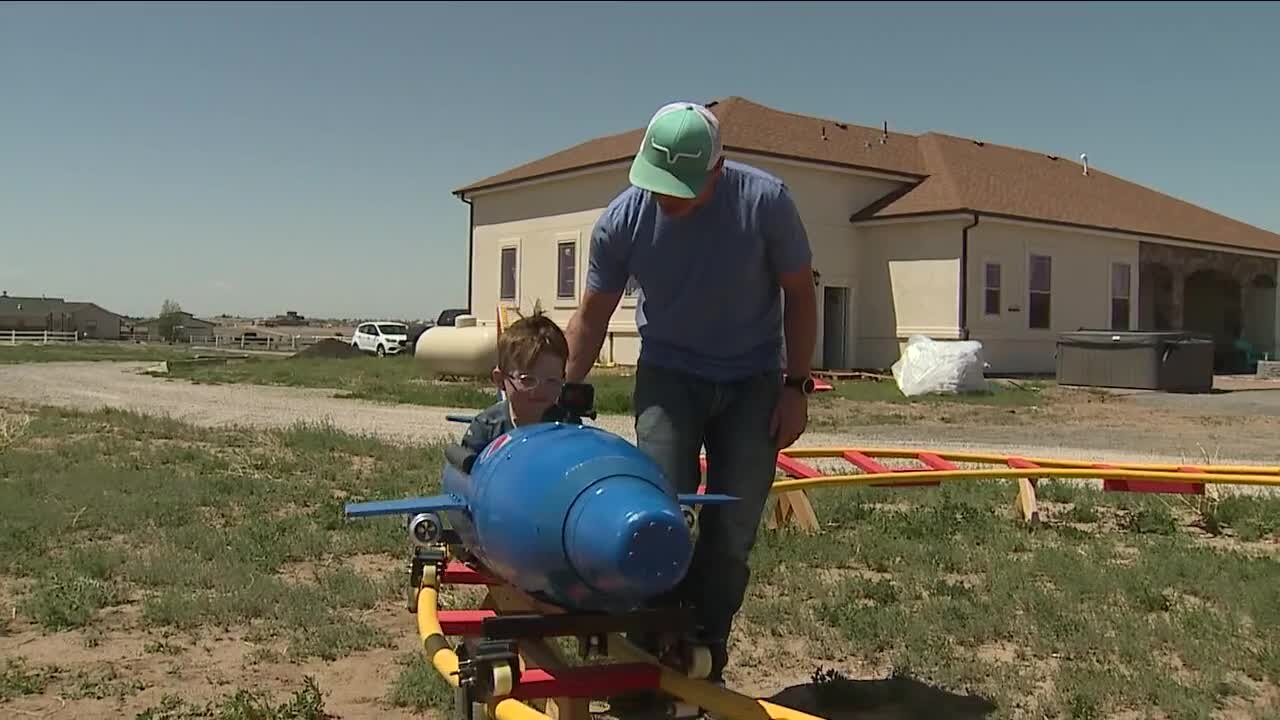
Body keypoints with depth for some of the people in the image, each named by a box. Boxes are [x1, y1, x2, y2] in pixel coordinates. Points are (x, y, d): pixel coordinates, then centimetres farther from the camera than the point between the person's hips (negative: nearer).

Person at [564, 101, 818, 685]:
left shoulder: (764, 201, -20)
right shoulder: (623, 218, -15)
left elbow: (798, 293, -7)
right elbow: (591, 317, -4)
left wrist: (796, 386, -8)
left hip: (752, 381, 0)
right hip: (668, 375, 1)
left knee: (733, 530, -1)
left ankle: (708, 659, 14)